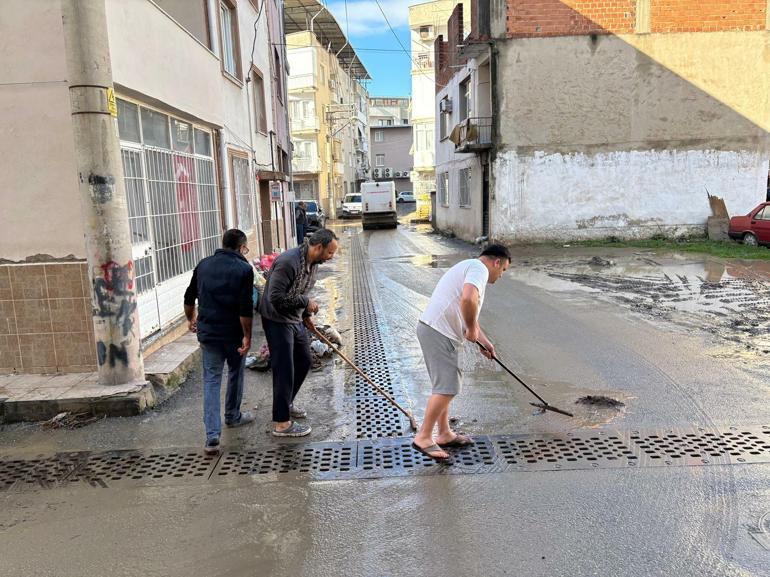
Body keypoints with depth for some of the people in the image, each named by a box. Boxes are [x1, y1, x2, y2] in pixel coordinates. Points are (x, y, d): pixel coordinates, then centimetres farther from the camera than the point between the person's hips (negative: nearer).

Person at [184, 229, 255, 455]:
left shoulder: (204, 265, 6)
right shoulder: (244, 269, -9)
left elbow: (189, 298, 15)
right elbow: (246, 308, -17)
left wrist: (191, 319, 32)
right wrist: (247, 336, -10)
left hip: (208, 332, 3)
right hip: (234, 332, -3)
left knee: (211, 380, 4)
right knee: (236, 374, 20)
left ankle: (212, 437, -4)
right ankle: (233, 416, 38)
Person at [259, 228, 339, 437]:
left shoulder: (313, 263, 2)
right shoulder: (288, 262, -27)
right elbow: (275, 297, -30)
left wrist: (305, 315, 11)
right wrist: (306, 302, -23)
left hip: (296, 320, 9)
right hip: (277, 321, -9)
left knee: (304, 361, 19)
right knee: (284, 371, -5)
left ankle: (286, 403, 39)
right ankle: (281, 423, 7)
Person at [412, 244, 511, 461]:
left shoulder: (469, 267, 26)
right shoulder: (479, 268, -8)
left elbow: (468, 313, 33)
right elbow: (468, 299, -29)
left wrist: (484, 341, 32)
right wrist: (472, 329, -14)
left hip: (432, 329, 11)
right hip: (439, 333, -11)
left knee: (445, 385, 17)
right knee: (447, 387, -8)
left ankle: (445, 434, 28)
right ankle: (423, 437, 0)